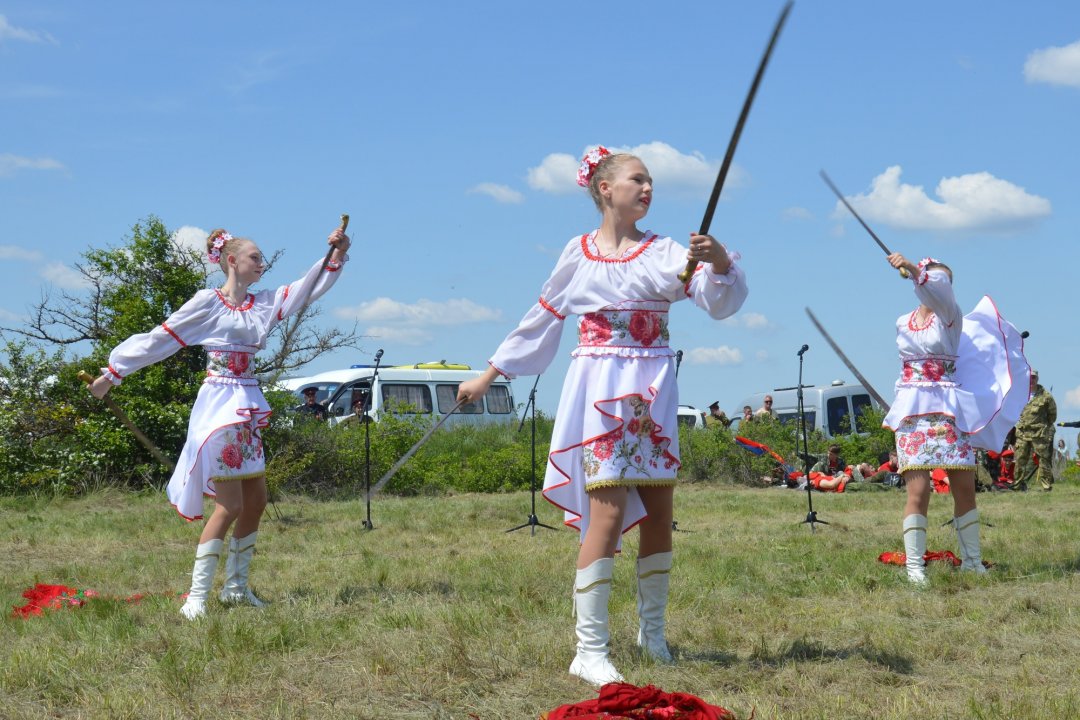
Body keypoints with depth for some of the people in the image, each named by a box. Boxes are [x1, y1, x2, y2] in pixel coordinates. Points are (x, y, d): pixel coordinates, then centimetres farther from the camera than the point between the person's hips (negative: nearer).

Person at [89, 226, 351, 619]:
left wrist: (336, 255, -8)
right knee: (230, 505, -11)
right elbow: (159, 339, -3)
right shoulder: (208, 302, -5)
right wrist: (114, 372, 0)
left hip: (248, 410, 7)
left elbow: (309, 288, 7)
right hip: (218, 406, -7)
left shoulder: (265, 303, 11)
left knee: (256, 501, 10)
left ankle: (235, 586, 22)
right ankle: (197, 597, -6)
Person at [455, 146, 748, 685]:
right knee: (608, 514, -12)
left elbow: (718, 302, -8)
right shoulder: (579, 254, 5)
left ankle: (651, 628, 28)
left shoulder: (664, 252, 5)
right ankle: (589, 650, -8)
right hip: (599, 391, -2)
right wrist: (488, 374, 15)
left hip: (652, 393, 3)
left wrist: (719, 261, -29)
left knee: (659, 513, 8)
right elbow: (541, 321, 13)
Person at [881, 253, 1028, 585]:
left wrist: (911, 267, -35)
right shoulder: (902, 323, 10)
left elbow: (938, 289, -21)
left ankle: (972, 561, 17)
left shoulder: (949, 318, 0)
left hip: (948, 412, -1)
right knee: (918, 491, -8)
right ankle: (914, 566, -6)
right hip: (913, 412, 1)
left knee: (965, 488, 2)